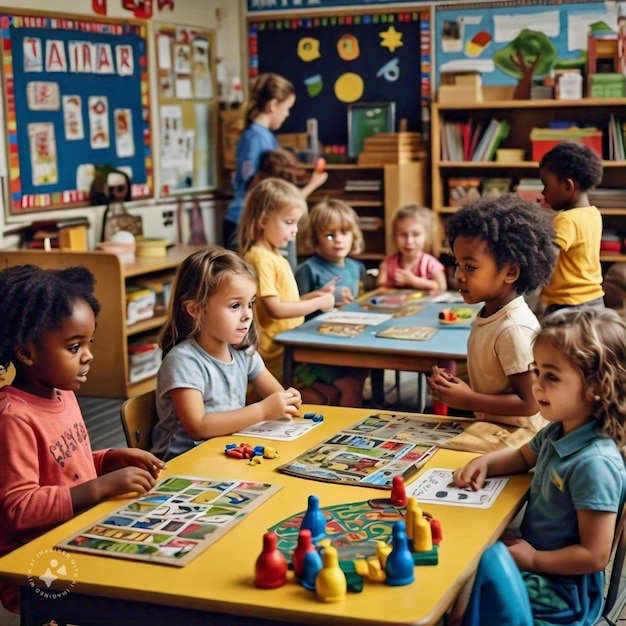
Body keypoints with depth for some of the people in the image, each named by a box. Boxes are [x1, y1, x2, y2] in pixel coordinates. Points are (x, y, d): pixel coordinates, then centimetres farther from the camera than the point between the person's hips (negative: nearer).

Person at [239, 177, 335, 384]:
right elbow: (275, 309, -20)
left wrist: (315, 295, 9)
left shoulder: (275, 256, 17)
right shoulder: (260, 259, -14)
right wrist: (318, 303, -11)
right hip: (276, 356, -10)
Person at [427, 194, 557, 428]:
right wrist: (454, 385, -2)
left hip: (517, 437, -7)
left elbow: (530, 404, -18)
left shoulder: (515, 328, -20)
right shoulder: (488, 315, 4)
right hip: (490, 428, 7)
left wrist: (468, 400, -17)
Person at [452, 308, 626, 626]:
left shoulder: (594, 463, -29)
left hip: (560, 590, -8)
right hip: (532, 552, 8)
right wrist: (485, 463, 3)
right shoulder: (558, 433, -2)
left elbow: (594, 555, -24)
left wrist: (533, 560, -17)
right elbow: (522, 457, 22)